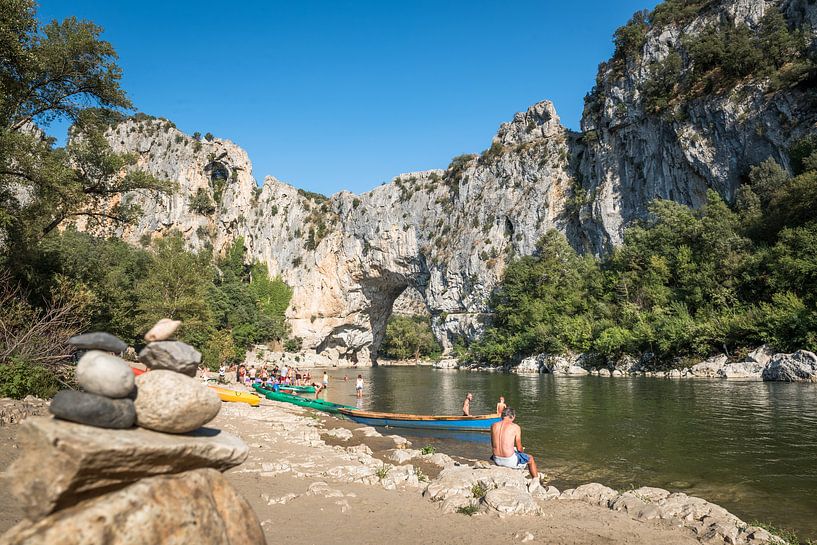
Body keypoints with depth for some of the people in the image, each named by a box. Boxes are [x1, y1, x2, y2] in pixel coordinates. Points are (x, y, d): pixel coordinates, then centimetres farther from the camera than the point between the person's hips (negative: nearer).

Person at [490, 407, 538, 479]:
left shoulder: (493, 426, 3)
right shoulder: (515, 427, -9)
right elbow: (519, 448, -3)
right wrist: (521, 450, 21)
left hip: (497, 460, 4)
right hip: (510, 461, -4)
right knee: (530, 459, 23)